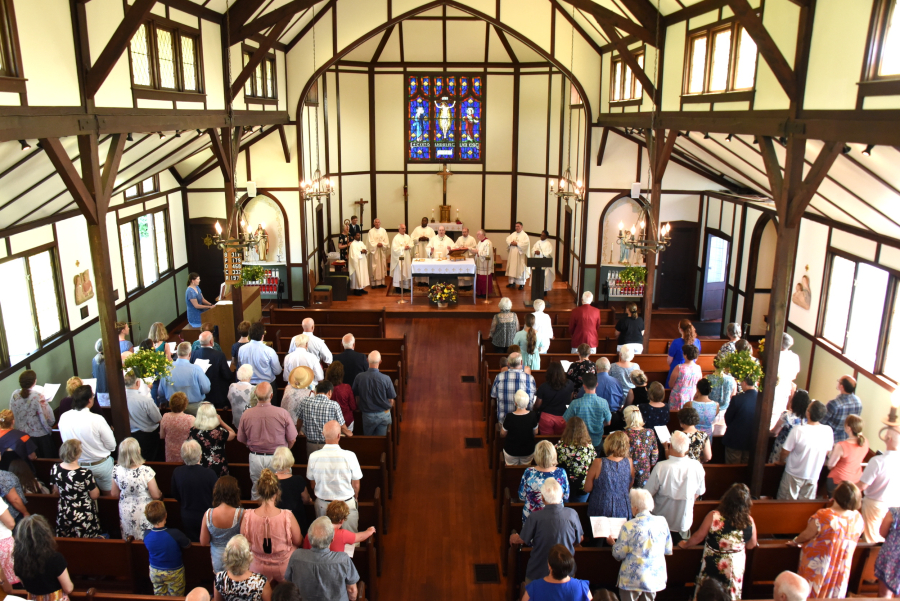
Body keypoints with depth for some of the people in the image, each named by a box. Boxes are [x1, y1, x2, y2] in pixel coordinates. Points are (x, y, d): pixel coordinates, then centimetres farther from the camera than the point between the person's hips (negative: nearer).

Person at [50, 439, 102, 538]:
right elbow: (94, 496, -15)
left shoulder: (55, 469, -13)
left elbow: (56, 491, 5)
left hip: (63, 515, 5)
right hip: (84, 517, -5)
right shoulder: (85, 473, -28)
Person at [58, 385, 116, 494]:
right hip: (101, 465, -4)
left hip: (77, 465, 4)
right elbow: (112, 446, -17)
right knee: (108, 494, 16)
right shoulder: (97, 419, -26)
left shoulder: (63, 418, -13)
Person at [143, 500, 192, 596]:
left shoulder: (146, 534, -20)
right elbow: (188, 545, -15)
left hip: (155, 571, 3)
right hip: (174, 572, -3)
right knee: (175, 596, 19)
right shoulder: (175, 533, -32)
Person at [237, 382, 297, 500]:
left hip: (255, 458, 2)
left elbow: (241, 439, 4)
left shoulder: (246, 414, -10)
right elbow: (292, 440, -6)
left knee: (256, 492, 18)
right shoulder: (282, 413, -15)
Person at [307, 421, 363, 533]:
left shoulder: (313, 457, -13)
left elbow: (312, 484, 1)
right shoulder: (349, 456, -20)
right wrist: (354, 499, 13)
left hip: (322, 504, 2)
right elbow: (356, 485, -8)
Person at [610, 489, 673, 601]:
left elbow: (619, 555, -9)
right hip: (656, 577, 4)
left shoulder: (629, 526, -16)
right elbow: (668, 550, 8)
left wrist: (613, 542, 11)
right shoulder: (662, 522, -3)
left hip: (633, 579, -4)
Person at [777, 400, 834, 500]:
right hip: (813, 476, 3)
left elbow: (785, 451, -15)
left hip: (794, 474, -3)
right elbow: (828, 452, 3)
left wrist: (781, 461, 7)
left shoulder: (797, 430, -25)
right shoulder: (828, 431, -13)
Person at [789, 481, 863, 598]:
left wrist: (795, 541, 4)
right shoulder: (858, 518, -13)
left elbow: (807, 535, -16)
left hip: (817, 566, -4)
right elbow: (852, 539, 4)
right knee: (834, 593, 22)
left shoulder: (824, 516, -30)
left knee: (811, 592, 15)